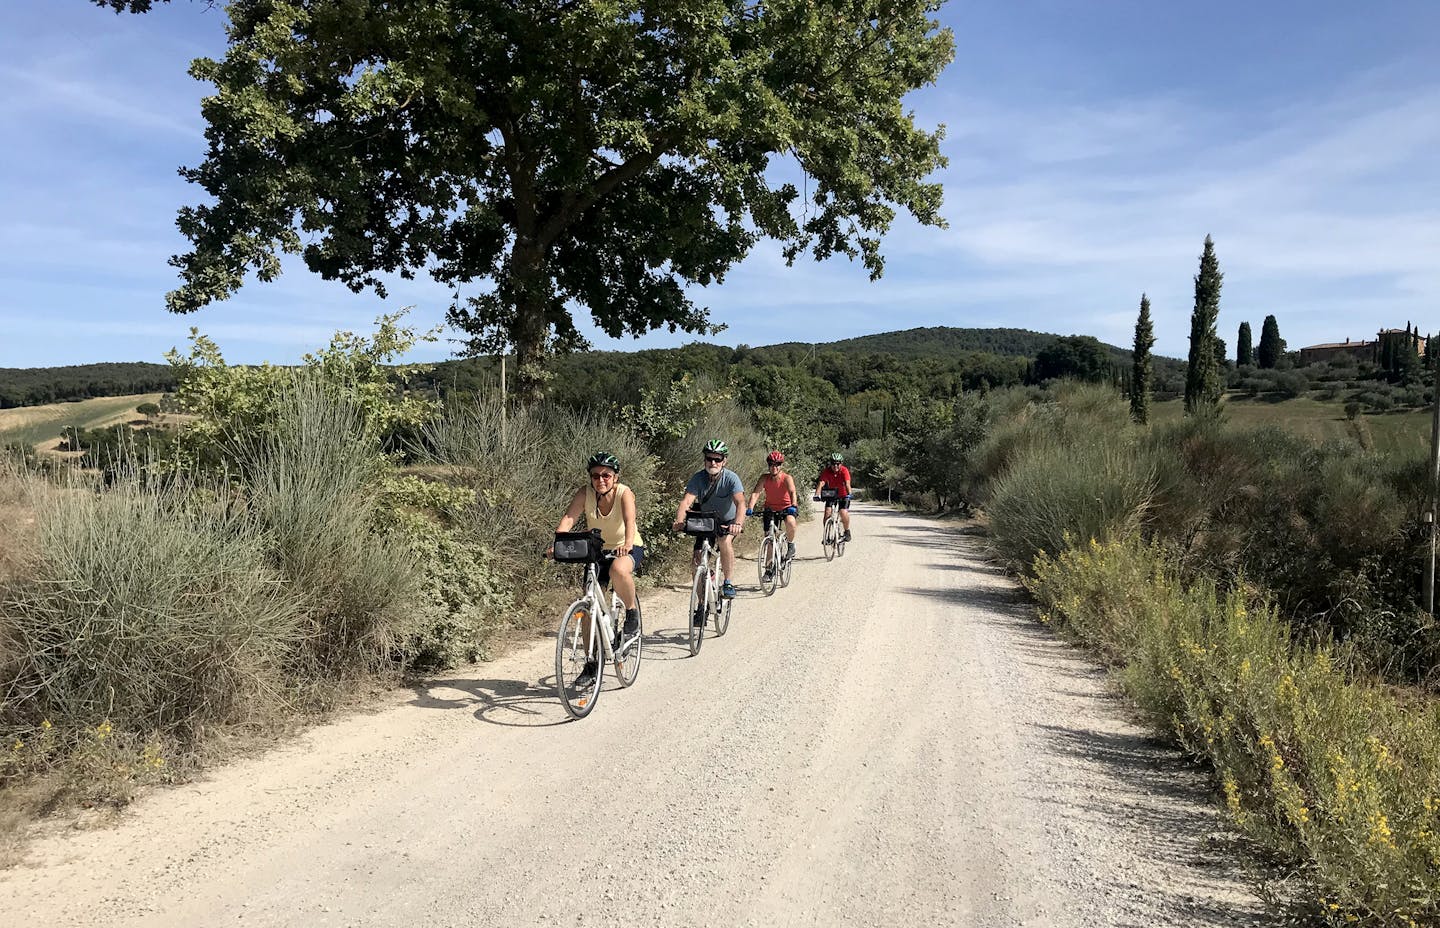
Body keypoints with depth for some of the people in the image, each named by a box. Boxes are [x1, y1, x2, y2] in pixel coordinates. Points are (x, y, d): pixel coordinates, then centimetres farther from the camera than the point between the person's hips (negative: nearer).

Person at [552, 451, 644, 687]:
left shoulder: (624, 493, -21)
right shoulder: (584, 493, -14)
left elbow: (630, 520, -37)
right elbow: (568, 518, -27)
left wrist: (627, 544, -57)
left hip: (628, 548, -4)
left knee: (618, 570, -39)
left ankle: (633, 614, -11)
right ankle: (592, 664, 10)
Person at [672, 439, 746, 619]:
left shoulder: (731, 478, -24)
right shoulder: (698, 478, -17)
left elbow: (740, 503, -38)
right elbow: (686, 501, -30)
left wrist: (738, 524, -57)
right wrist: (679, 521, -50)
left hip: (728, 521, -3)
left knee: (724, 540, -35)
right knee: (697, 562, -8)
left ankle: (728, 583, -16)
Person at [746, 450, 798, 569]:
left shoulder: (787, 478, -20)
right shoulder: (764, 478, -15)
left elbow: (792, 492, -34)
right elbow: (756, 493, -25)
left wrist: (793, 506, -53)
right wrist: (750, 508, -41)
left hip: (785, 507, -2)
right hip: (770, 508, 2)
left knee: (790, 522, -34)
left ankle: (790, 544, -5)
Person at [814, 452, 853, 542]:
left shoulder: (844, 471, -22)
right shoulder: (826, 471, -18)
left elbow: (847, 483, -34)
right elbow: (821, 483, -28)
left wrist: (849, 494, -50)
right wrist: (817, 494, -44)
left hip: (843, 495, -2)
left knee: (843, 513, -19)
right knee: (827, 512, -16)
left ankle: (847, 532, 4)